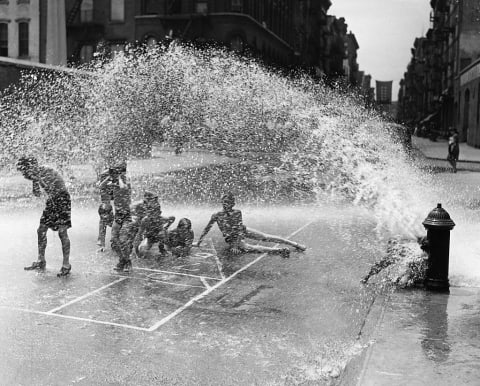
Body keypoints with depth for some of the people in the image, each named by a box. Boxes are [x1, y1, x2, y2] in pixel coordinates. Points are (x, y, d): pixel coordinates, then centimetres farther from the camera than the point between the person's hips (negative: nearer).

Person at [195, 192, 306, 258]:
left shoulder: (237, 213, -16)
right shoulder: (217, 216, -16)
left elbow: (240, 229, -18)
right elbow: (207, 229, -8)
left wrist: (236, 245, -28)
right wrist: (198, 242, -7)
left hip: (242, 232, 2)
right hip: (231, 239, -2)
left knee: (265, 237, -8)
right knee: (246, 248, -30)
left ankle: (295, 244, -5)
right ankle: (278, 250, -41)